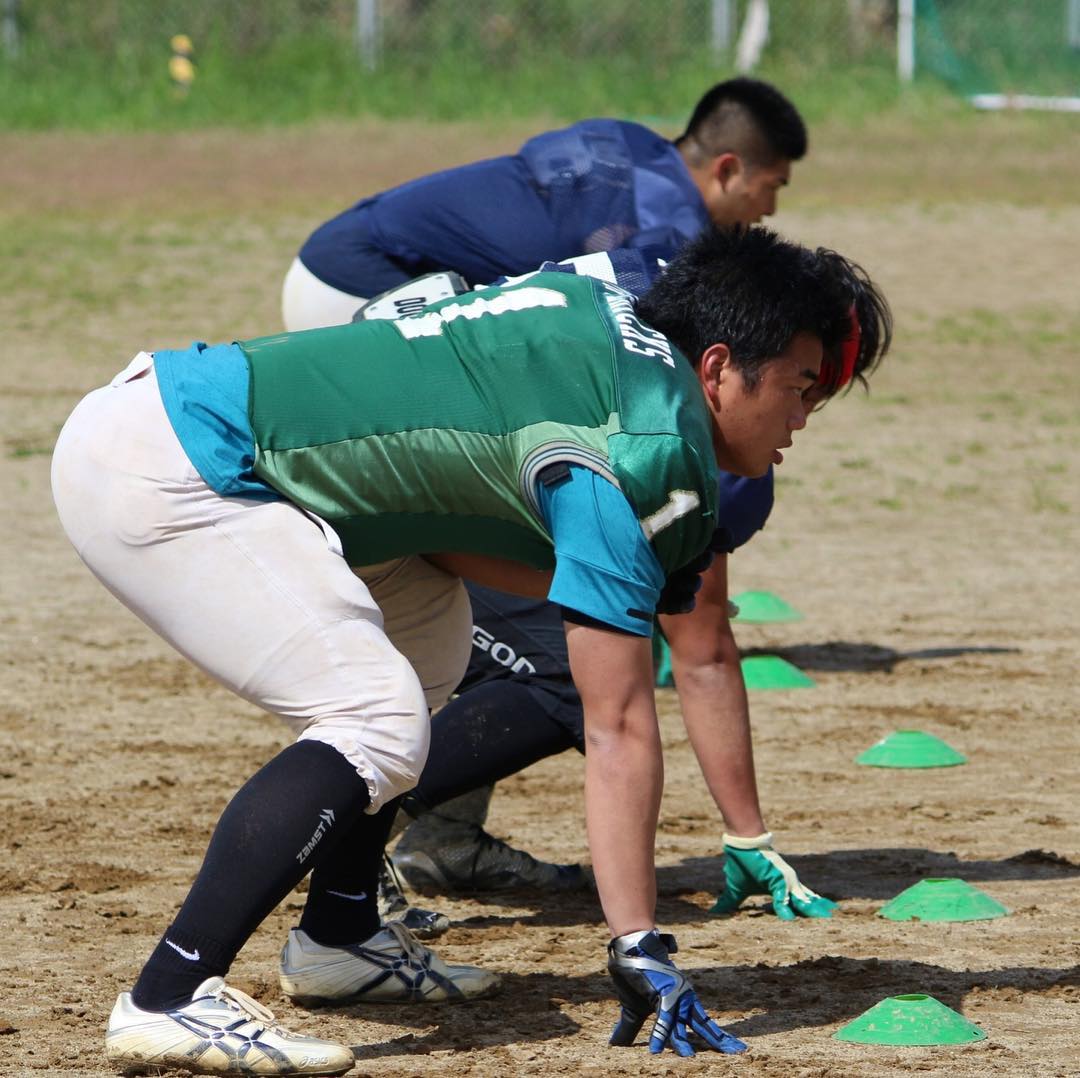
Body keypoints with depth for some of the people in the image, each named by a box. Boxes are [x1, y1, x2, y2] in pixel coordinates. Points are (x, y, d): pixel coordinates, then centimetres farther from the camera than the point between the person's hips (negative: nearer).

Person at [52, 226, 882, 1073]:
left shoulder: (605, 312, 12)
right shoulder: (640, 456, -15)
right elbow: (618, 728, -16)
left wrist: (594, 584, 2)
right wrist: (641, 951, -15)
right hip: (154, 476, -10)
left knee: (428, 632, 21)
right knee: (379, 724, -16)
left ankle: (336, 938, 24)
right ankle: (169, 999, -22)